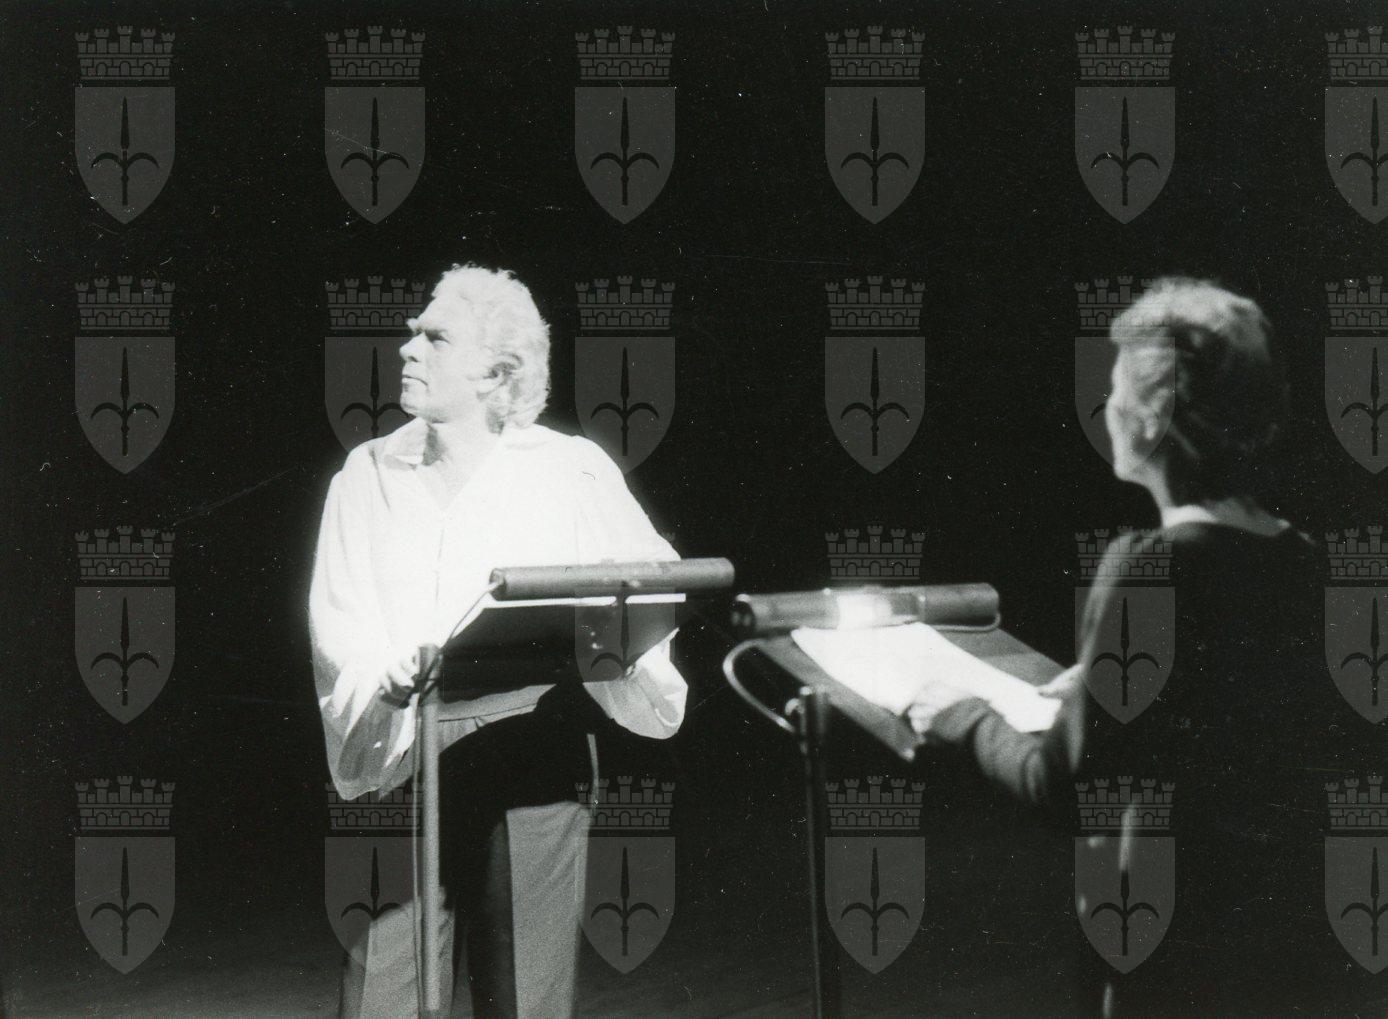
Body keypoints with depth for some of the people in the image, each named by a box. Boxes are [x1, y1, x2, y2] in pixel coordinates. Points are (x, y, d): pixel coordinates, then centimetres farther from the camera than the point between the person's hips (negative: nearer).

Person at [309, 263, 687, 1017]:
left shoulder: (572, 470, 8)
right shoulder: (368, 474, 13)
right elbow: (337, 618, 3)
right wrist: (384, 673, -17)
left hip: (532, 753, -1)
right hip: (398, 752, 1)